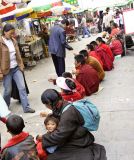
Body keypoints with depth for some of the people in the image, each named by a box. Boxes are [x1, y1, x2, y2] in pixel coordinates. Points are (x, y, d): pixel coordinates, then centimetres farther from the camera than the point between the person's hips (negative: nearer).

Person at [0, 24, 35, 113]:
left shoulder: (13, 41, 7)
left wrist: (21, 65, 10)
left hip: (16, 67, 5)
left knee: (22, 87, 3)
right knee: (8, 90, 6)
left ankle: (26, 107, 10)